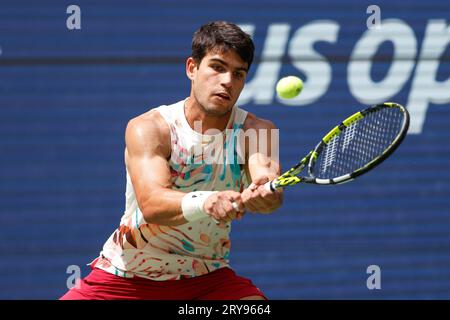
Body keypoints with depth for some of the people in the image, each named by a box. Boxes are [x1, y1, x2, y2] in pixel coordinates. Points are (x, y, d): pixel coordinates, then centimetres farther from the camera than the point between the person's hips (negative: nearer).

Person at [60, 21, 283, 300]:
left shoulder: (254, 130, -8)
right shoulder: (148, 129, -16)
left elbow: (273, 192, -28)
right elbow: (151, 204, -33)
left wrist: (263, 195, -53)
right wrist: (207, 202, -53)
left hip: (207, 277, 1)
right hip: (126, 279, -1)